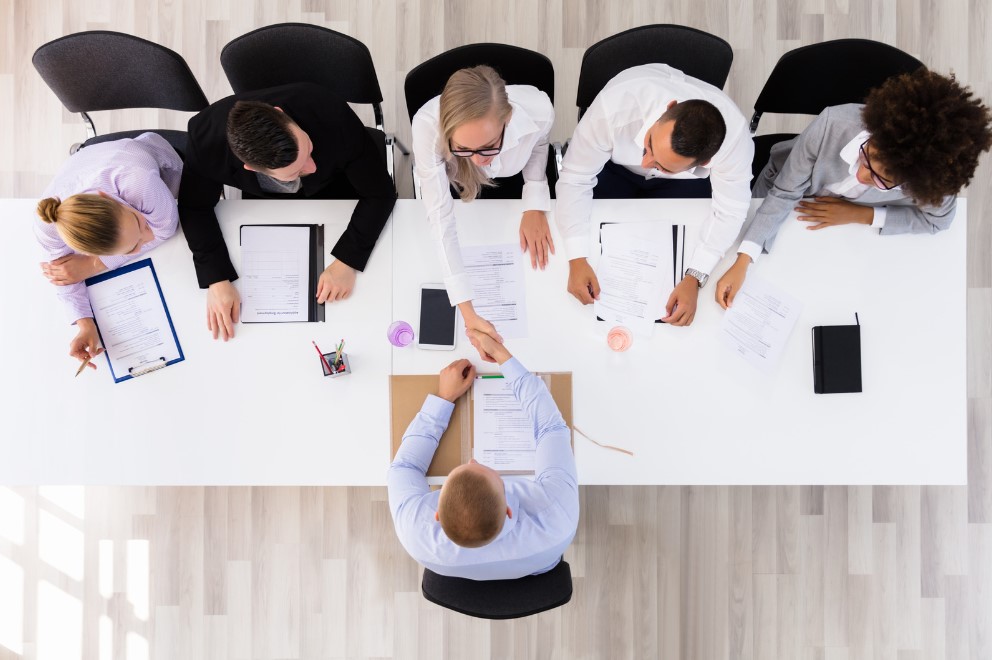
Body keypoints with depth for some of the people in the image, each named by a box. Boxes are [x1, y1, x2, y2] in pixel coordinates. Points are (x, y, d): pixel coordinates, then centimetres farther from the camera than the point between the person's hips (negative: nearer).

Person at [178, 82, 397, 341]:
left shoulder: (330, 114, -44)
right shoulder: (206, 138, -39)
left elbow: (380, 192, -31)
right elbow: (196, 207, -20)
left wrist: (347, 261, -40)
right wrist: (216, 279, -32)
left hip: (335, 188, -1)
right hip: (264, 200, 1)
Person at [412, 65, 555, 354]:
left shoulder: (538, 109, -41)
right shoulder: (427, 125, -45)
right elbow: (441, 220, -41)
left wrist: (534, 207, -14)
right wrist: (468, 312, -45)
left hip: (515, 179, 1)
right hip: (453, 183, -1)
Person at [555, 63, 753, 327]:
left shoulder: (733, 134, -39)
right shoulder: (614, 106, -43)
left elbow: (729, 210, -25)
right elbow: (575, 179, -31)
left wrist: (694, 279, -36)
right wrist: (577, 260, -39)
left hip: (688, 181, 0)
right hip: (614, 164, 0)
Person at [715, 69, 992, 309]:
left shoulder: (933, 174, -39)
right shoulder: (834, 123, -45)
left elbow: (936, 219, -16)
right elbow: (783, 193, -34)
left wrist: (862, 215, -28)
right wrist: (742, 262, -41)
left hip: (850, 221, 1)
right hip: (788, 184, 0)